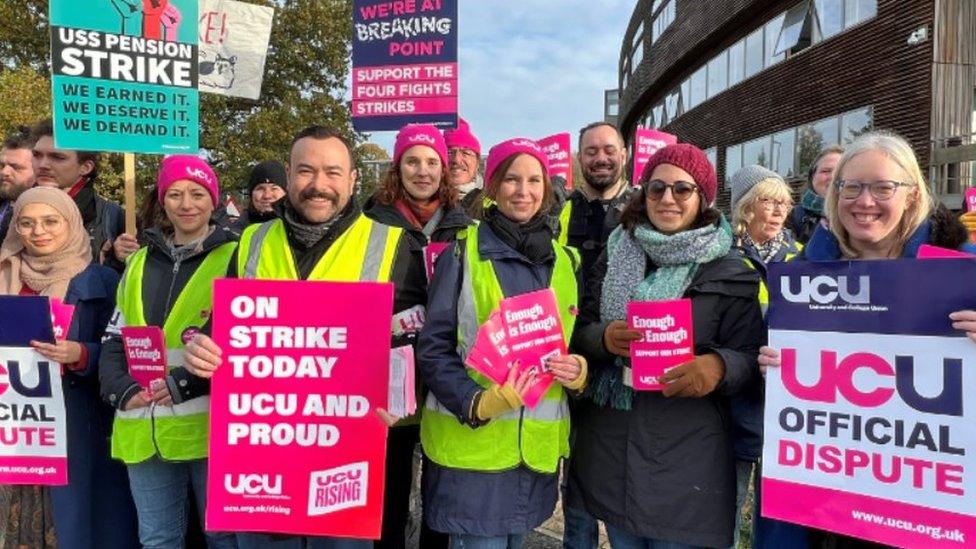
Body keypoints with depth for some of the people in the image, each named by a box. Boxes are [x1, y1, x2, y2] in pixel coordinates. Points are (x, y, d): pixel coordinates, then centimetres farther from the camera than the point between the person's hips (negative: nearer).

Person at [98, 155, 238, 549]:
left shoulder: (234, 258, 0)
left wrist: (186, 383, -17)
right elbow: (115, 339, 16)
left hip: (211, 428, -5)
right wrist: (122, 389, -3)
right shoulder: (139, 263, 17)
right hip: (143, 432, 5)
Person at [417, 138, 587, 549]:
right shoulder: (463, 252, -5)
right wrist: (477, 403, -22)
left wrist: (579, 371, -6)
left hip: (538, 444, 5)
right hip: (470, 441, -4)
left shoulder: (566, 262, 10)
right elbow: (433, 348, -7)